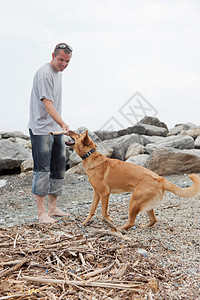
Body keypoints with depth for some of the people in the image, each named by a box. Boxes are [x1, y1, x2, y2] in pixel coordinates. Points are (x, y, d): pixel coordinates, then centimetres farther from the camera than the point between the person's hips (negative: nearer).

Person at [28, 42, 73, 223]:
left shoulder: (58, 73, 15)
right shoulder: (44, 74, -14)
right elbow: (47, 104, -24)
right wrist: (62, 124, -33)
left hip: (57, 129, 9)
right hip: (41, 129, -9)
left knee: (58, 170, 11)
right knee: (42, 170, -7)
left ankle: (53, 208, 21)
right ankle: (41, 212, 2)